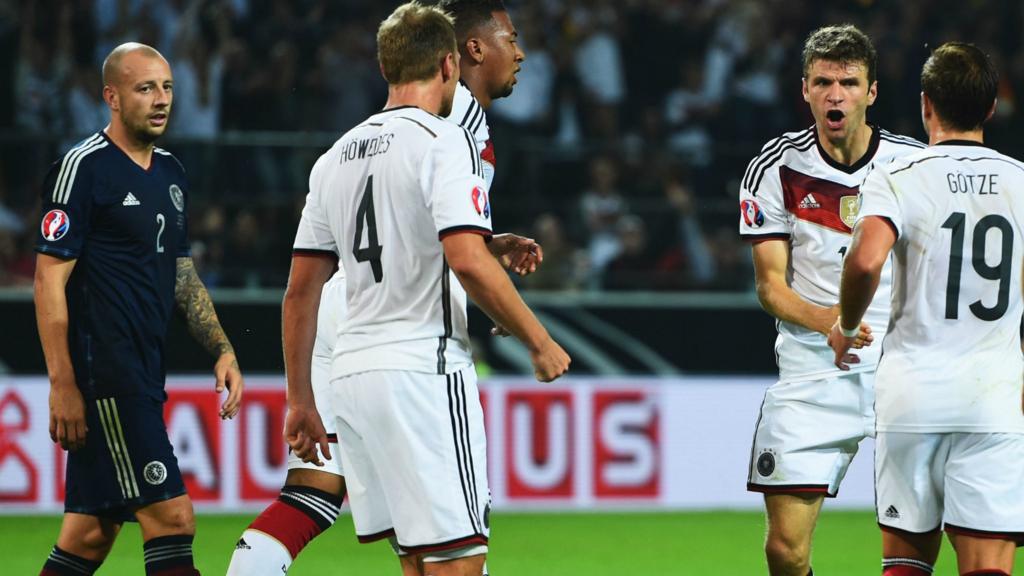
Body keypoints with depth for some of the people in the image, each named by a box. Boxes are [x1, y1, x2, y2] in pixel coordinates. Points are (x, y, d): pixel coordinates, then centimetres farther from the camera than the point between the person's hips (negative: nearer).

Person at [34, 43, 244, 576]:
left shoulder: (171, 172, 17)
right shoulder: (83, 167, -9)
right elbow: (49, 278, -11)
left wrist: (222, 350, 12)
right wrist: (62, 385, -16)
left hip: (144, 379, 9)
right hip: (103, 375, -9)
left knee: (91, 532, 10)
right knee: (171, 516, -13)